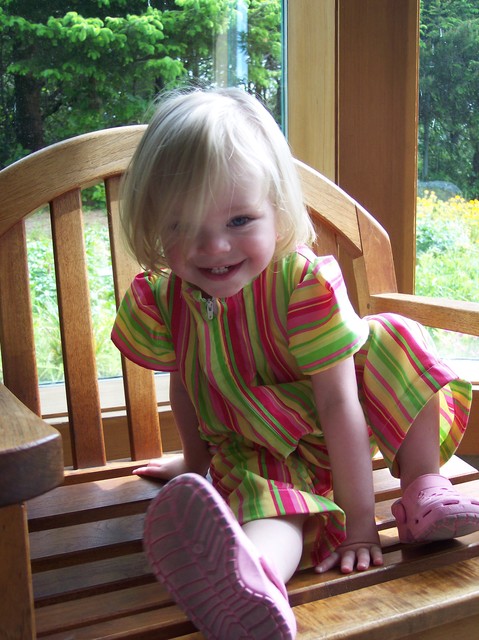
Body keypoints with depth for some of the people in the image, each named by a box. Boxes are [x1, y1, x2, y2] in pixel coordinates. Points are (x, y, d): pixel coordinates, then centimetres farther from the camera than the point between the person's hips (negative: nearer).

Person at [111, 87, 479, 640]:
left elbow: (338, 403, -27)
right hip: (254, 451, 0)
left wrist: (360, 521, -25)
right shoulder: (160, 299, -16)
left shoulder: (305, 282, -28)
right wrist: (195, 460, 17)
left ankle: (423, 491, -19)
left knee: (394, 338, -19)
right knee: (266, 495, -35)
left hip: (330, 437, 1)